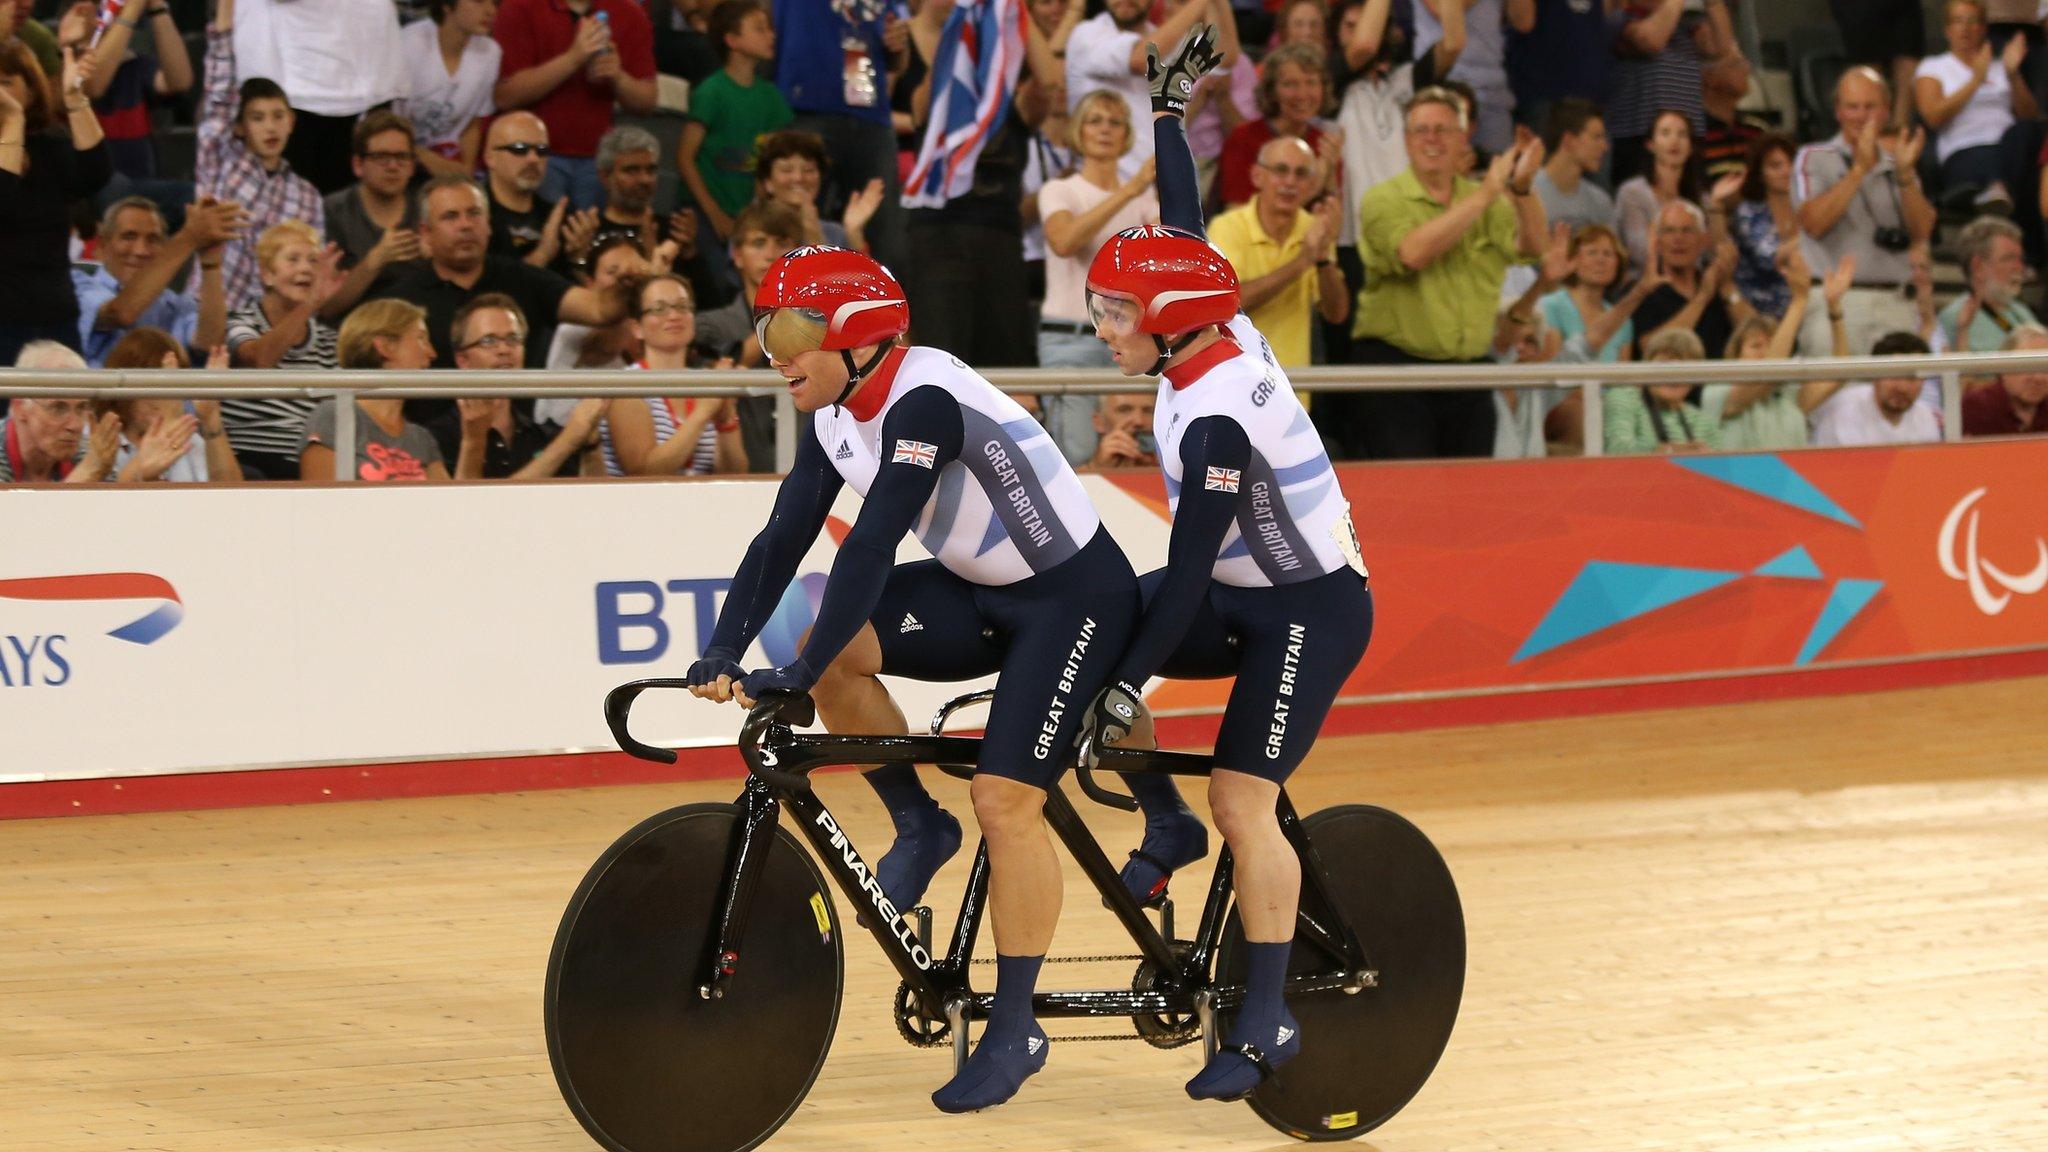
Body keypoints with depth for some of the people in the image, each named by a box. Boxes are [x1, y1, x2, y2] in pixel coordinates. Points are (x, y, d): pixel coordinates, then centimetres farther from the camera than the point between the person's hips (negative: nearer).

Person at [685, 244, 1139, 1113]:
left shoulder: (923, 402, -29)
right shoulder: (837, 416, -2)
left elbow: (873, 544, -36)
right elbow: (784, 539, -4)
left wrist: (798, 673, -39)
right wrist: (721, 654, -16)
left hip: (1074, 594, -8)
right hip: (983, 592, 8)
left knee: (1005, 801, -14)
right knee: (838, 649, -13)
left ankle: (1014, 1029, -3)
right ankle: (918, 826, 6)